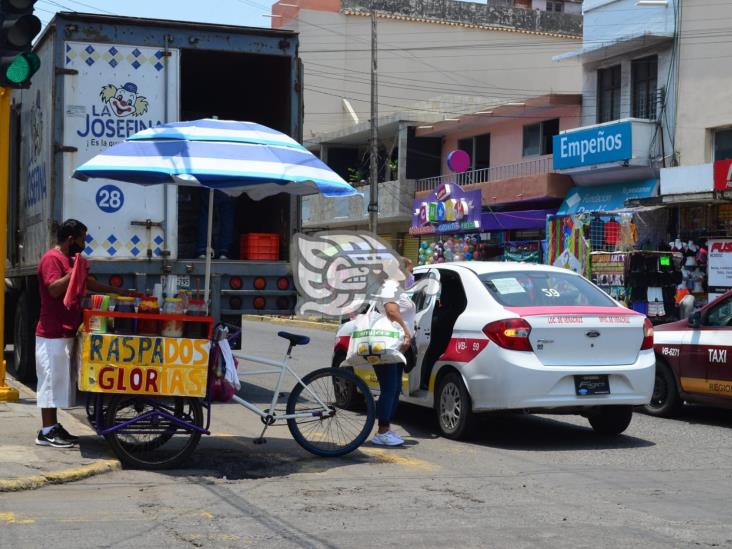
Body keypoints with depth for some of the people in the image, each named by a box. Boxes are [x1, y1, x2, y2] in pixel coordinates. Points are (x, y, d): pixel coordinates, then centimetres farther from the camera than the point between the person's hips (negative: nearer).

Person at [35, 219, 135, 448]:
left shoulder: (68, 259, 18)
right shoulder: (52, 259, -13)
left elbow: (88, 283, 26)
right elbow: (54, 289, -25)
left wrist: (118, 291, 24)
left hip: (65, 333, 10)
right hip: (52, 334, -10)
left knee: (58, 380, 12)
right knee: (51, 380, -7)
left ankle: (53, 426, 18)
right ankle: (46, 432, -3)